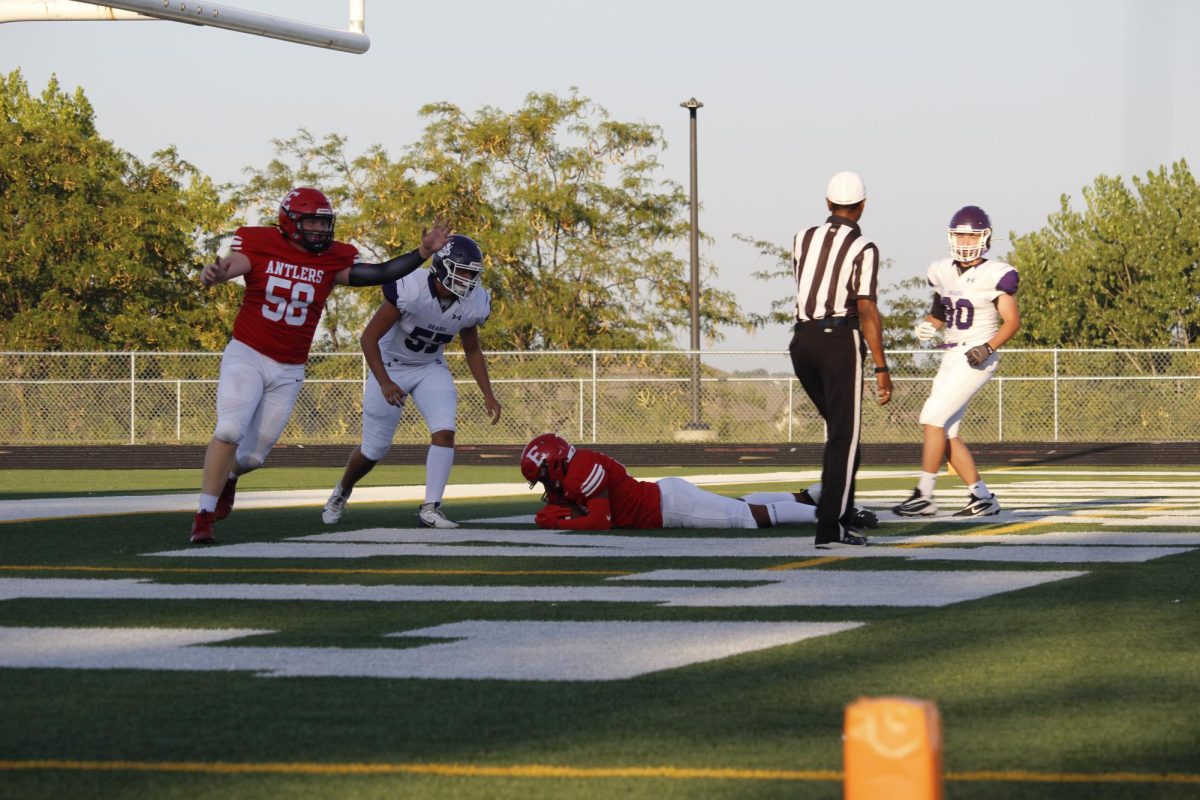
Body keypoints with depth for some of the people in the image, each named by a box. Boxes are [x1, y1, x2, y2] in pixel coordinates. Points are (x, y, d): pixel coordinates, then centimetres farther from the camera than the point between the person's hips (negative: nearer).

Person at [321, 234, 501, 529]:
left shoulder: (473, 304, -15)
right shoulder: (410, 289, -32)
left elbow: (472, 350, 5)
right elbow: (369, 338, -26)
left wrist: (488, 394, -2)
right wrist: (385, 383, -36)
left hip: (430, 369, 4)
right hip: (390, 367, -4)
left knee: (445, 431, -20)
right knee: (374, 449, 4)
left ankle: (430, 510, -15)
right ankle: (341, 492, 35)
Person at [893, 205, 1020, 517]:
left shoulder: (994, 276, -10)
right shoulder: (943, 272, 10)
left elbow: (1012, 321, -8)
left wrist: (988, 347, -21)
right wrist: (926, 326, 0)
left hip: (976, 359, -8)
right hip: (952, 358, 8)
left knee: (933, 417, -15)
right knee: (947, 432, 4)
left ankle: (924, 496, -12)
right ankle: (982, 498, 12)